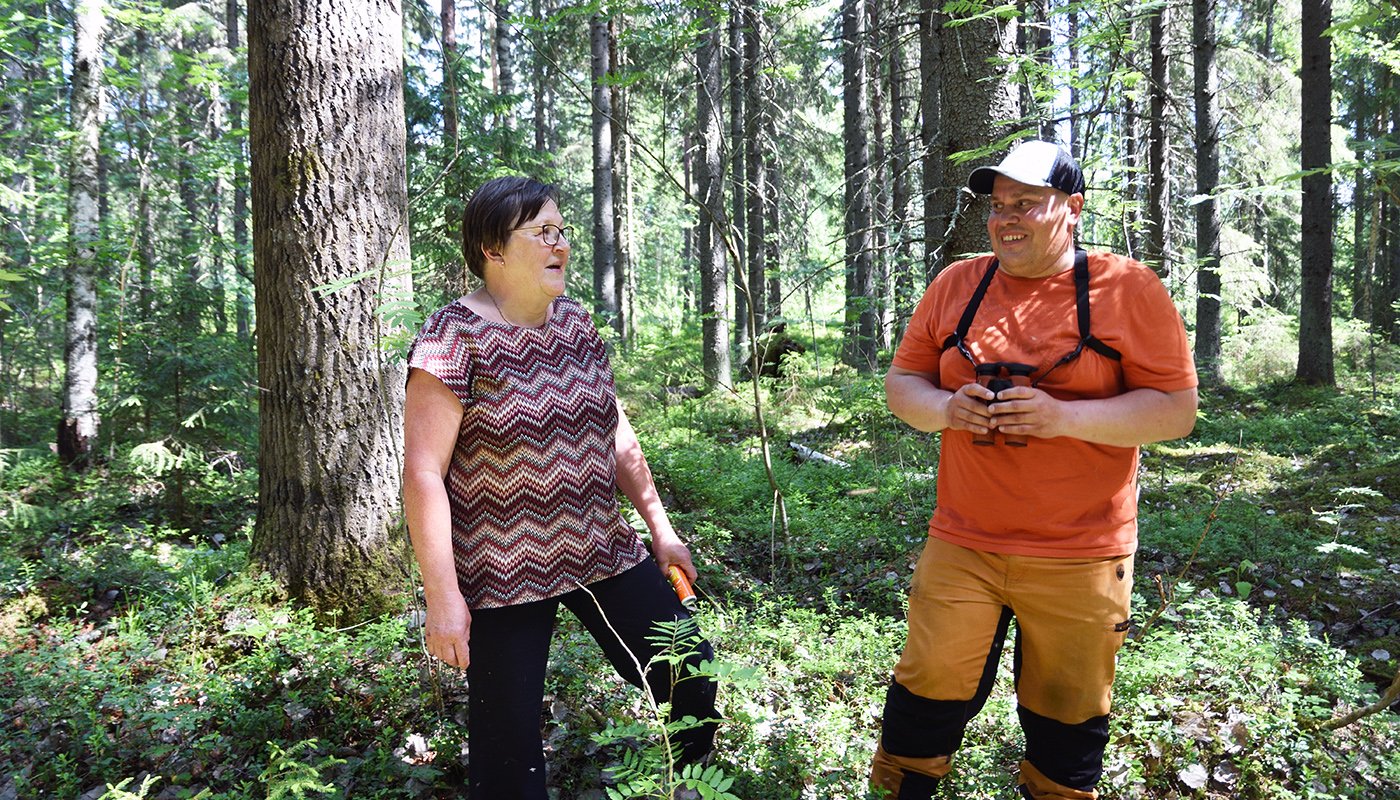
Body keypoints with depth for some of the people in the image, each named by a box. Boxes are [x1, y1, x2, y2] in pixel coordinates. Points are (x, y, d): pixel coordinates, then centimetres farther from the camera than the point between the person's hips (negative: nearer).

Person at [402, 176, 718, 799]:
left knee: (694, 681, 6)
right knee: (508, 745, 5)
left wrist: (660, 527, 12)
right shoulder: (455, 337, -13)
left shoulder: (575, 322, 7)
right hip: (501, 578, -5)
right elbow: (422, 472, -15)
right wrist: (443, 597, -18)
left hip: (602, 555, 6)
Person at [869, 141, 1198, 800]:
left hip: (1079, 558, -1)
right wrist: (946, 408, -12)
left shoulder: (1128, 289, -4)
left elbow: (1176, 409, -7)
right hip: (961, 544, 2)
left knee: (1066, 717, 14)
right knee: (929, 691, 5)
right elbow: (901, 383, 10)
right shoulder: (956, 286, 6)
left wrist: (1062, 416, -20)